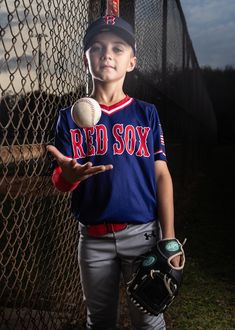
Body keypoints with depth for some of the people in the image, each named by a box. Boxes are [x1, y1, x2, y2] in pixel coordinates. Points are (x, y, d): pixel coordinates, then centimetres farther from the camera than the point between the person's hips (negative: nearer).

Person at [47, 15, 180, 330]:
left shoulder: (147, 113, 1)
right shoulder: (70, 117, 2)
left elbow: (162, 176, -1)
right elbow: (60, 184, -1)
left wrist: (169, 239, -7)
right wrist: (72, 173, -26)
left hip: (142, 233, -1)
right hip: (93, 238, 1)